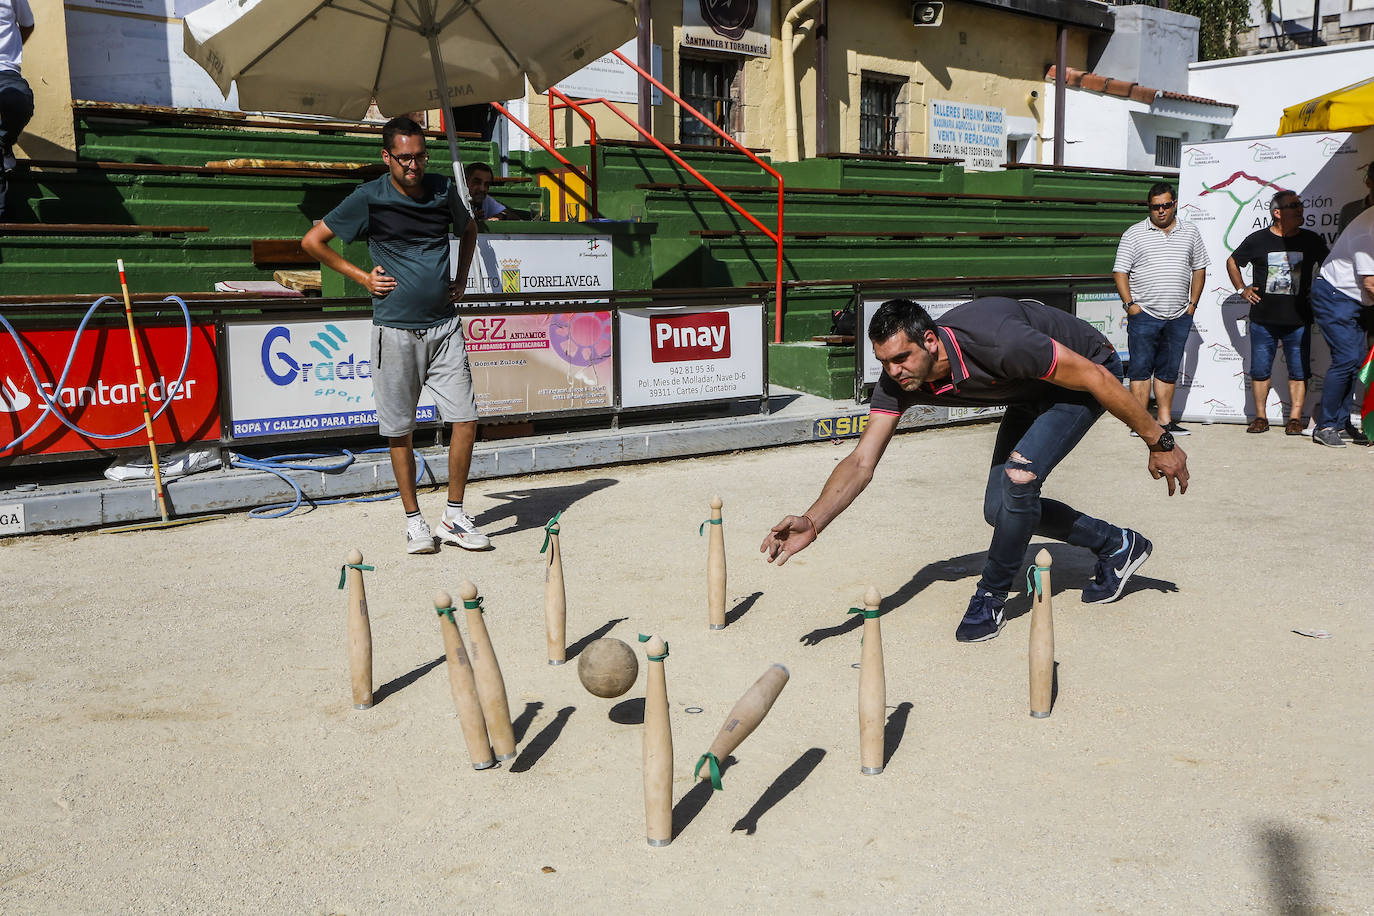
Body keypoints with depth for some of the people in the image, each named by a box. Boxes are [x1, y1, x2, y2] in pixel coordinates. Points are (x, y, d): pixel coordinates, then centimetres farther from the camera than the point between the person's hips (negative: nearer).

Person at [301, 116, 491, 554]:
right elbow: (312, 241, 3)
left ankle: (454, 516, 10)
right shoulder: (370, 197, -3)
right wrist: (361, 276, 0)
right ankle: (414, 520, 17)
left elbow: (468, 230, 29)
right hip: (396, 329, -3)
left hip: (444, 325, 3)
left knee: (465, 419, -3)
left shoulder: (443, 190, 7)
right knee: (400, 430, 3)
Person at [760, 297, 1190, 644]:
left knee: (1018, 476, -25)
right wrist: (813, 522, -41)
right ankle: (1116, 545, 25)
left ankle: (991, 596, -2)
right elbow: (862, 462, -25)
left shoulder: (994, 341, -41)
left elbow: (1096, 377, -31)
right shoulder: (897, 381, -23)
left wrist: (1159, 443, -22)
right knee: (1001, 510, 3)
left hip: (1089, 370, -7)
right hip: (1032, 391, 7)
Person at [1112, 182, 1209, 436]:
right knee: (1141, 368, -4)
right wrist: (1129, 304, -9)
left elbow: (1199, 269, 17)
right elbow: (1120, 272, 0)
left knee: (1169, 370, 9)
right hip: (1144, 314, -3)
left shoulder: (1190, 233, 11)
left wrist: (1193, 303, 9)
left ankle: (1165, 420, 15)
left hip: (1179, 317, 3)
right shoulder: (1134, 234, 1)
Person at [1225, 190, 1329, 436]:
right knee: (1260, 370, 4)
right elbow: (1232, 262, 16)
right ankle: (1260, 417, 13)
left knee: (1299, 371, 1)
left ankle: (1295, 418, 7)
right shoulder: (1257, 239, 1)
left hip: (1298, 321, 1)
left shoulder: (1311, 240, 5)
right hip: (1263, 320, 0)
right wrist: (1242, 289, 7)